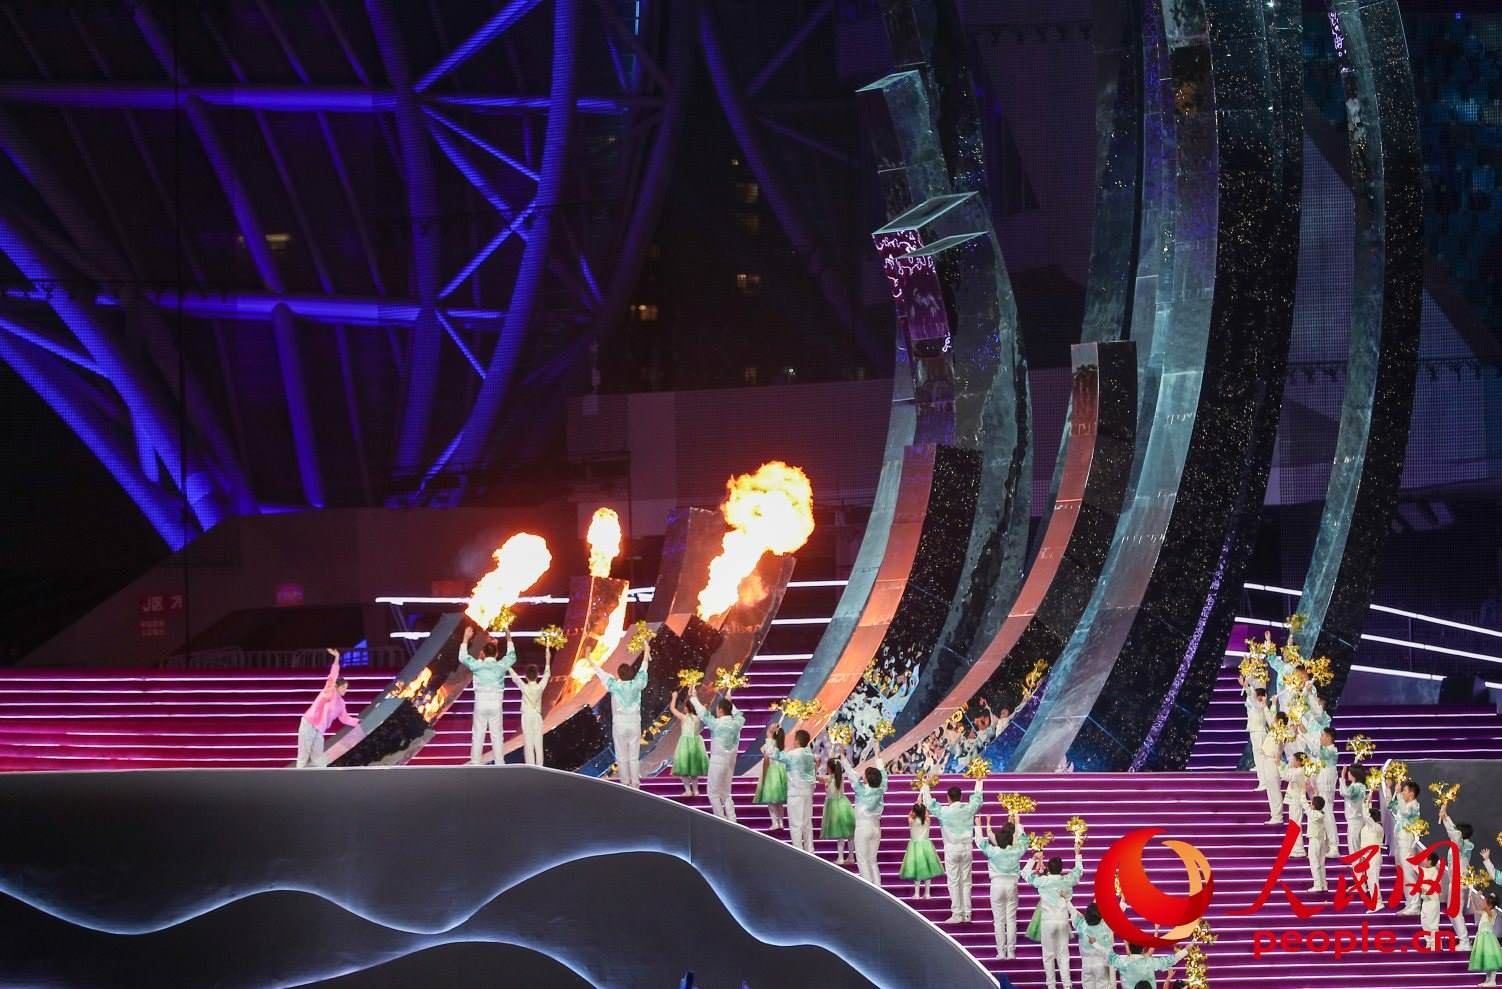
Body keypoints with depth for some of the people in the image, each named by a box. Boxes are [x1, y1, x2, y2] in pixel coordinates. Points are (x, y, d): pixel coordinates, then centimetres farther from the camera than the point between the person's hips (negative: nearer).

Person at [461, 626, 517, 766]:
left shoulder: (477, 665, -6)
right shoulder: (501, 666, -2)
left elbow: (463, 657, 11)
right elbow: (512, 657, 18)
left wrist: (466, 639, 18)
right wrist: (509, 639, 29)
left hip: (480, 705, -1)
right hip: (495, 705, 1)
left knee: (478, 736, 2)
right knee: (496, 736, 4)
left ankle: (475, 764, 1)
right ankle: (499, 764, 3)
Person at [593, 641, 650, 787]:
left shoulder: (615, 686, -9)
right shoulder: (636, 685, -3)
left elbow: (601, 673, -2)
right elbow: (642, 670, 12)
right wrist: (646, 653, 28)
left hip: (619, 724, -2)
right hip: (635, 723, 2)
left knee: (622, 757, 2)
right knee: (634, 757, 4)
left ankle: (625, 785, 2)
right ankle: (635, 785, 2)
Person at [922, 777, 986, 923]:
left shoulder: (944, 812, -11)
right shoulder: (969, 809, -2)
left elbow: (929, 803, 0)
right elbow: (977, 799, 18)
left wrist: (925, 786, 14)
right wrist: (979, 782, 35)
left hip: (952, 849, -4)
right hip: (967, 848, 4)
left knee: (953, 881, 1)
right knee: (966, 881, 9)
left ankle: (957, 914, -1)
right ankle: (967, 914, 10)